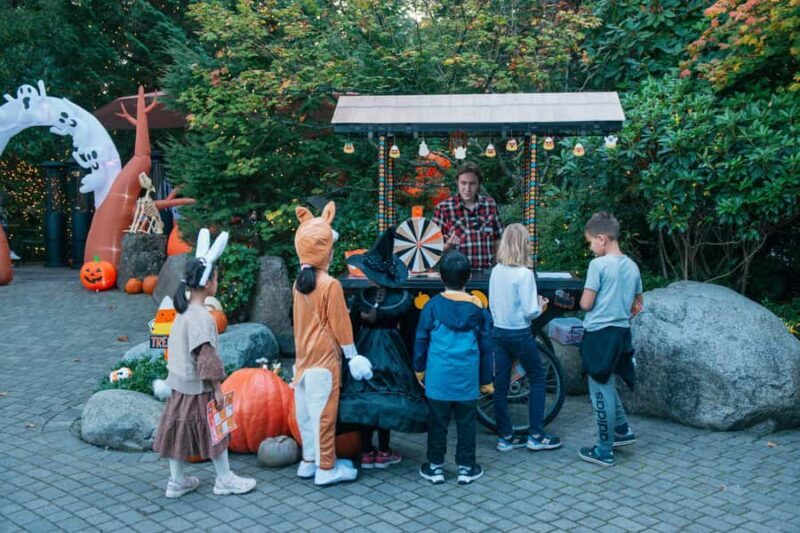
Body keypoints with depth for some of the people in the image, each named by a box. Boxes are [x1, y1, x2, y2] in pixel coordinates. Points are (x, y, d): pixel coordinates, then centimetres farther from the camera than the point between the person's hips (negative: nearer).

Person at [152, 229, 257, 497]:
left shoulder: (183, 309, 4)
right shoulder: (201, 317, -23)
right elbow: (206, 357, -22)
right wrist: (217, 388, -16)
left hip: (179, 384, 8)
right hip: (198, 388, -8)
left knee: (180, 430, 15)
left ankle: (176, 482, 25)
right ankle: (224, 480, 21)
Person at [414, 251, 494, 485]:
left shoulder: (433, 305, -6)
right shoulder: (478, 308, 0)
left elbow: (421, 340, 1)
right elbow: (485, 346, 5)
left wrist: (419, 368, 15)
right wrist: (486, 380, 13)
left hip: (438, 377, -1)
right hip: (467, 378, 1)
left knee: (437, 422, 8)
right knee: (466, 422, 10)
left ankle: (436, 467, 16)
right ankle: (466, 467, 18)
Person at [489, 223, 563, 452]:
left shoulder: (496, 271, 1)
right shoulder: (524, 273, -17)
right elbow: (529, 311, -17)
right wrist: (540, 305, 2)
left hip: (498, 332, 6)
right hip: (520, 334, -6)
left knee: (500, 385, 9)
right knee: (537, 379, 11)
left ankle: (505, 437, 17)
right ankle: (536, 435, 13)